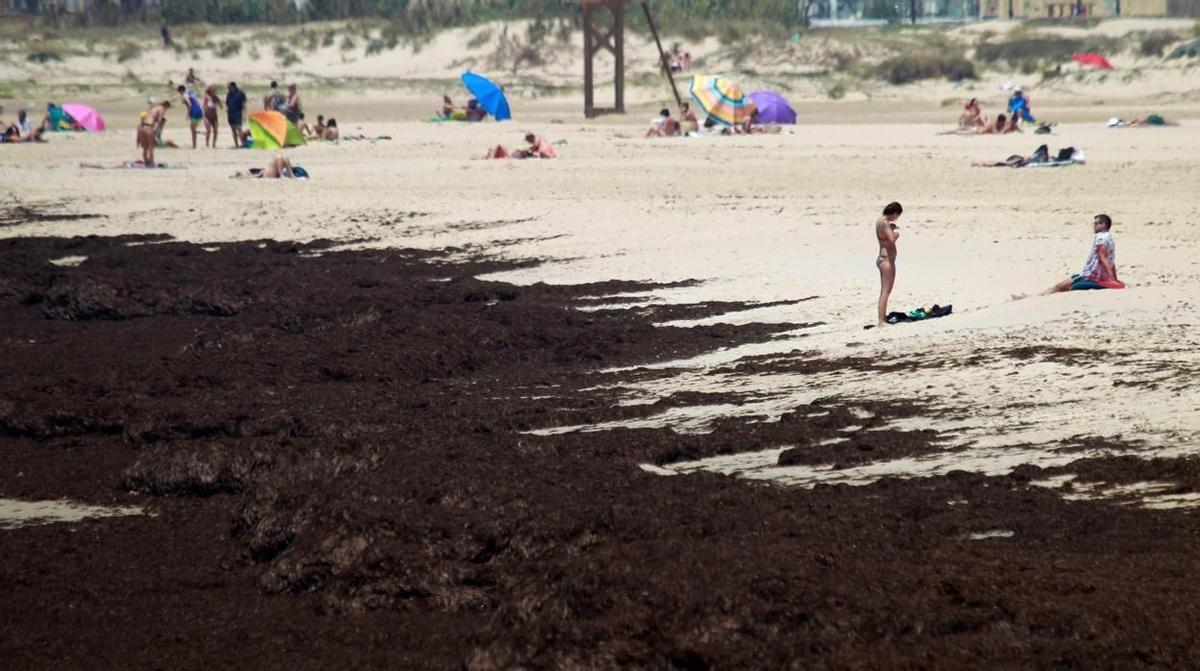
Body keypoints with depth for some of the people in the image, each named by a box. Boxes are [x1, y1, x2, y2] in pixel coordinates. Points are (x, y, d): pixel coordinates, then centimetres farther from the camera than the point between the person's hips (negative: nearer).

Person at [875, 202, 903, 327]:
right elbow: (892, 239, -30)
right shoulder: (885, 223, -18)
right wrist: (897, 232, -11)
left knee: (884, 291, 17)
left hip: (882, 259, 10)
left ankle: (883, 318, 24)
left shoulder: (880, 221, 11)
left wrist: (893, 229, 17)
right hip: (887, 260, -10)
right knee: (886, 292, -9)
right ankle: (882, 321, -11)